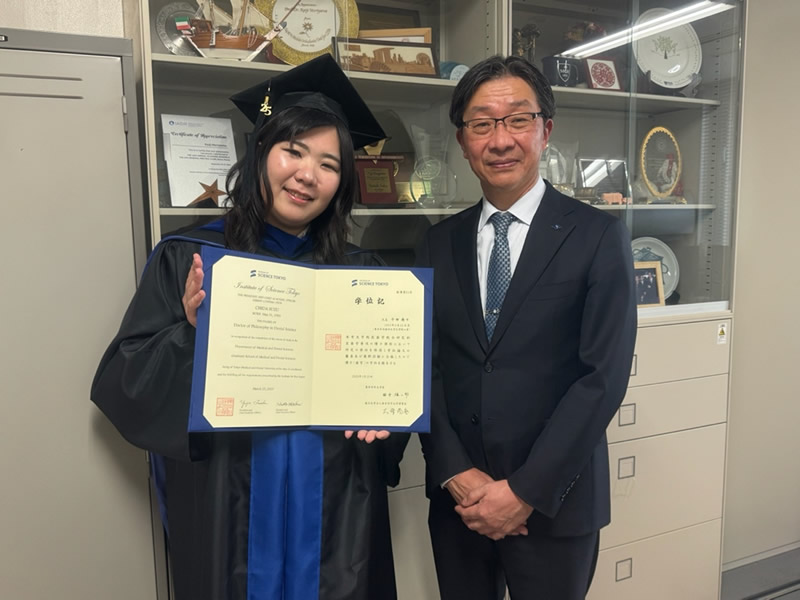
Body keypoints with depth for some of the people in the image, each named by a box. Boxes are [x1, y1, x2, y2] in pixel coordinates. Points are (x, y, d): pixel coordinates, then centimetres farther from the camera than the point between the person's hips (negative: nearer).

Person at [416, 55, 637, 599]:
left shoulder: (599, 236, -7)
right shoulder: (440, 242, 4)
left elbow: (605, 376, -12)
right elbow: (426, 367, 1)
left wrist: (525, 490, -14)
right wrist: (458, 475, -9)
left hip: (554, 504, -3)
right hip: (456, 501, 3)